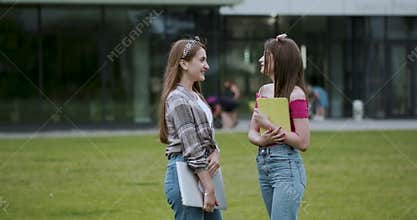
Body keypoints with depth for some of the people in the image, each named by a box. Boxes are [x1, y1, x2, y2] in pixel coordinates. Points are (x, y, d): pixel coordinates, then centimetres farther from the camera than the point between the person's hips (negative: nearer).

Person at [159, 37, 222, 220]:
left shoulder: (195, 96, 16)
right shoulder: (178, 99, -13)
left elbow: (208, 136, 18)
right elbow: (193, 150, -17)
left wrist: (215, 153, -5)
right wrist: (209, 189, -18)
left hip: (200, 175, 9)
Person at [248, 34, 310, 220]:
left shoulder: (295, 94, -11)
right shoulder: (264, 91, 11)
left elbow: (303, 143, -15)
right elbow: (251, 133, 11)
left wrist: (268, 124, -18)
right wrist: (262, 139, -12)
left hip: (286, 168, -8)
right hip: (263, 166, 8)